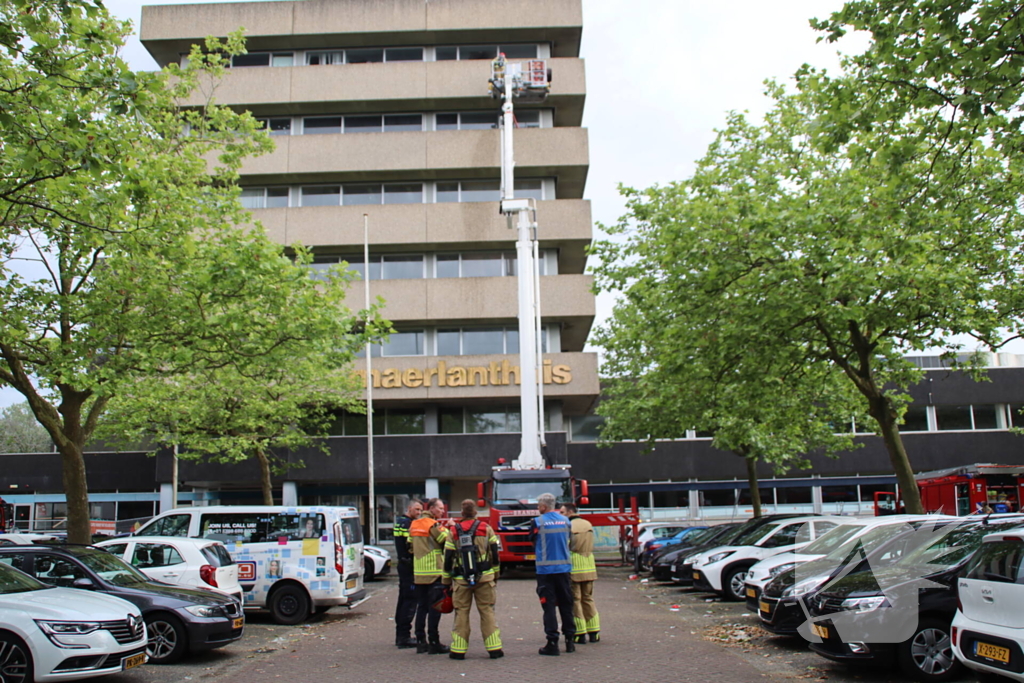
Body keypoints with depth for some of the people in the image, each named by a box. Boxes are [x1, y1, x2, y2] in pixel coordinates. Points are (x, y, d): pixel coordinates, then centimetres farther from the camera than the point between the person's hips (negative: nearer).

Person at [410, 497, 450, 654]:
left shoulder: (414, 525, 12)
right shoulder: (434, 525, -11)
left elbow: (410, 545, 16)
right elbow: (447, 541, -12)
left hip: (418, 573, 7)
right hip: (434, 572, -7)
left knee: (421, 607, 12)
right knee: (434, 608, -3)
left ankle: (420, 641, 13)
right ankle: (433, 643, -2)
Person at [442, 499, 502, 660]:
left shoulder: (453, 531, 2)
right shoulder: (486, 528, 3)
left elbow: (448, 558, 3)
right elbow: (494, 554, 5)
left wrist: (446, 581, 10)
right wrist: (495, 576, 16)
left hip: (461, 580, 0)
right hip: (485, 577, 0)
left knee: (461, 612, 6)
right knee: (487, 611, 5)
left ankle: (458, 650, 6)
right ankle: (494, 648, 5)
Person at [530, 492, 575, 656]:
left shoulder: (538, 522, -8)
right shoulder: (565, 521, 4)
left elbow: (532, 541, 5)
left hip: (545, 570, -4)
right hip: (564, 567, 4)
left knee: (549, 606, -1)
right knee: (566, 605, 13)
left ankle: (552, 642, -3)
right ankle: (570, 639, 17)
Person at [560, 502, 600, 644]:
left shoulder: (568, 526, -9)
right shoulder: (588, 525, 12)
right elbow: (591, 546, 15)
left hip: (573, 568, -6)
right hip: (589, 568, 6)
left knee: (575, 600, 2)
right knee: (588, 598, 15)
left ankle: (580, 634, 1)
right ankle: (594, 633, 14)